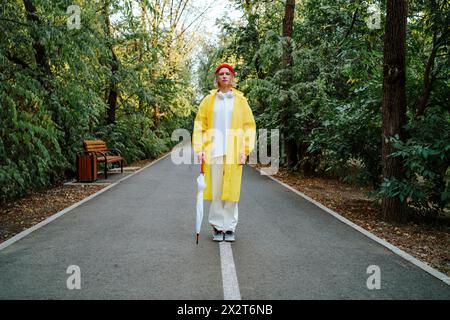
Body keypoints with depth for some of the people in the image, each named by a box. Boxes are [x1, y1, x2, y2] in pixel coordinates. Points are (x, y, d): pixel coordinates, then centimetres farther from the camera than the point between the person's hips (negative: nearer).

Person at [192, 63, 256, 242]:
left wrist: (245, 151, -3)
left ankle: (230, 228, 11)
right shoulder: (209, 100, 9)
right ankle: (217, 227, 14)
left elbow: (249, 126, 5)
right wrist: (199, 149, -3)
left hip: (233, 151, 0)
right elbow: (199, 125, 7)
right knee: (215, 190, 2)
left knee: (231, 190, 0)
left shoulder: (240, 100, 7)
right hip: (213, 150, 1)